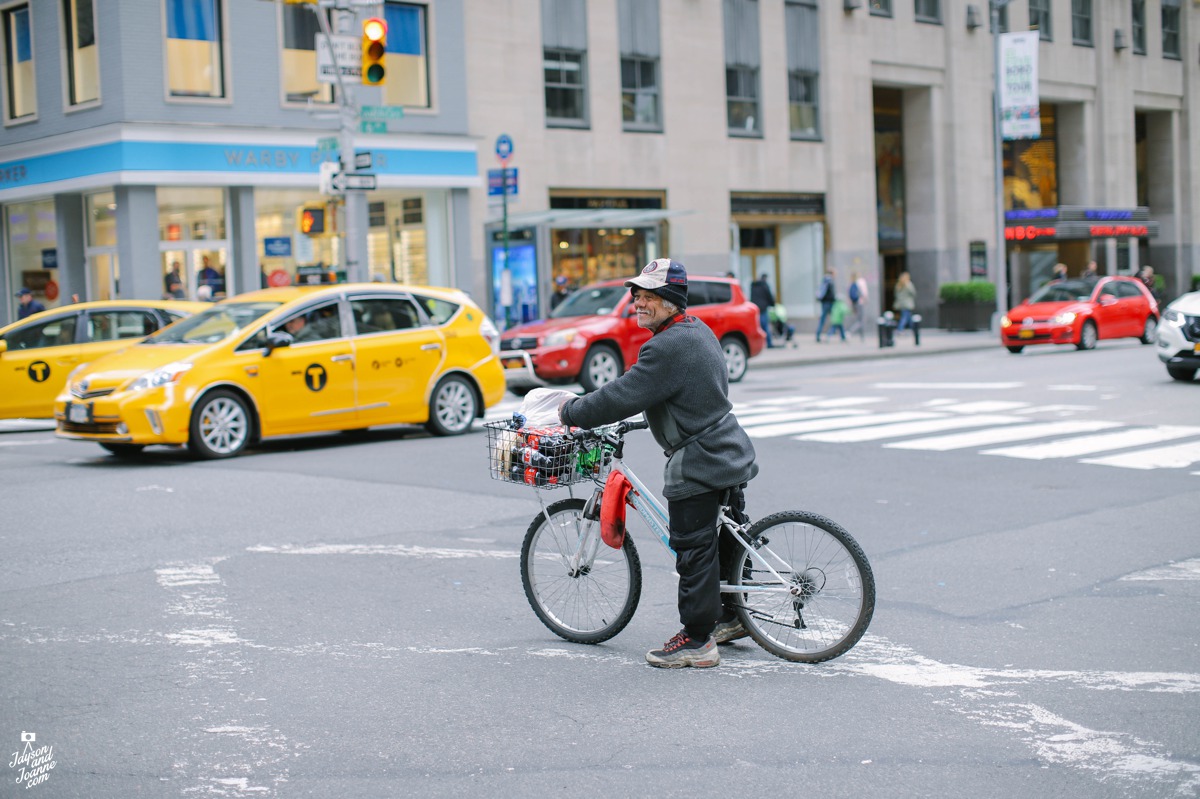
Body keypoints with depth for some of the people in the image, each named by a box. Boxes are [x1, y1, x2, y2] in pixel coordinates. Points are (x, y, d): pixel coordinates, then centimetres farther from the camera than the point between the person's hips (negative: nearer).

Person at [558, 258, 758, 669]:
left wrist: (572, 411, -8)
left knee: (694, 549, -3)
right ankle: (731, 616, 35)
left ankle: (697, 640, 4)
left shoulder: (668, 347, -22)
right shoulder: (698, 331, 11)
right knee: (721, 536, 21)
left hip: (699, 463, -10)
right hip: (727, 452, 10)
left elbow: (621, 398, -22)